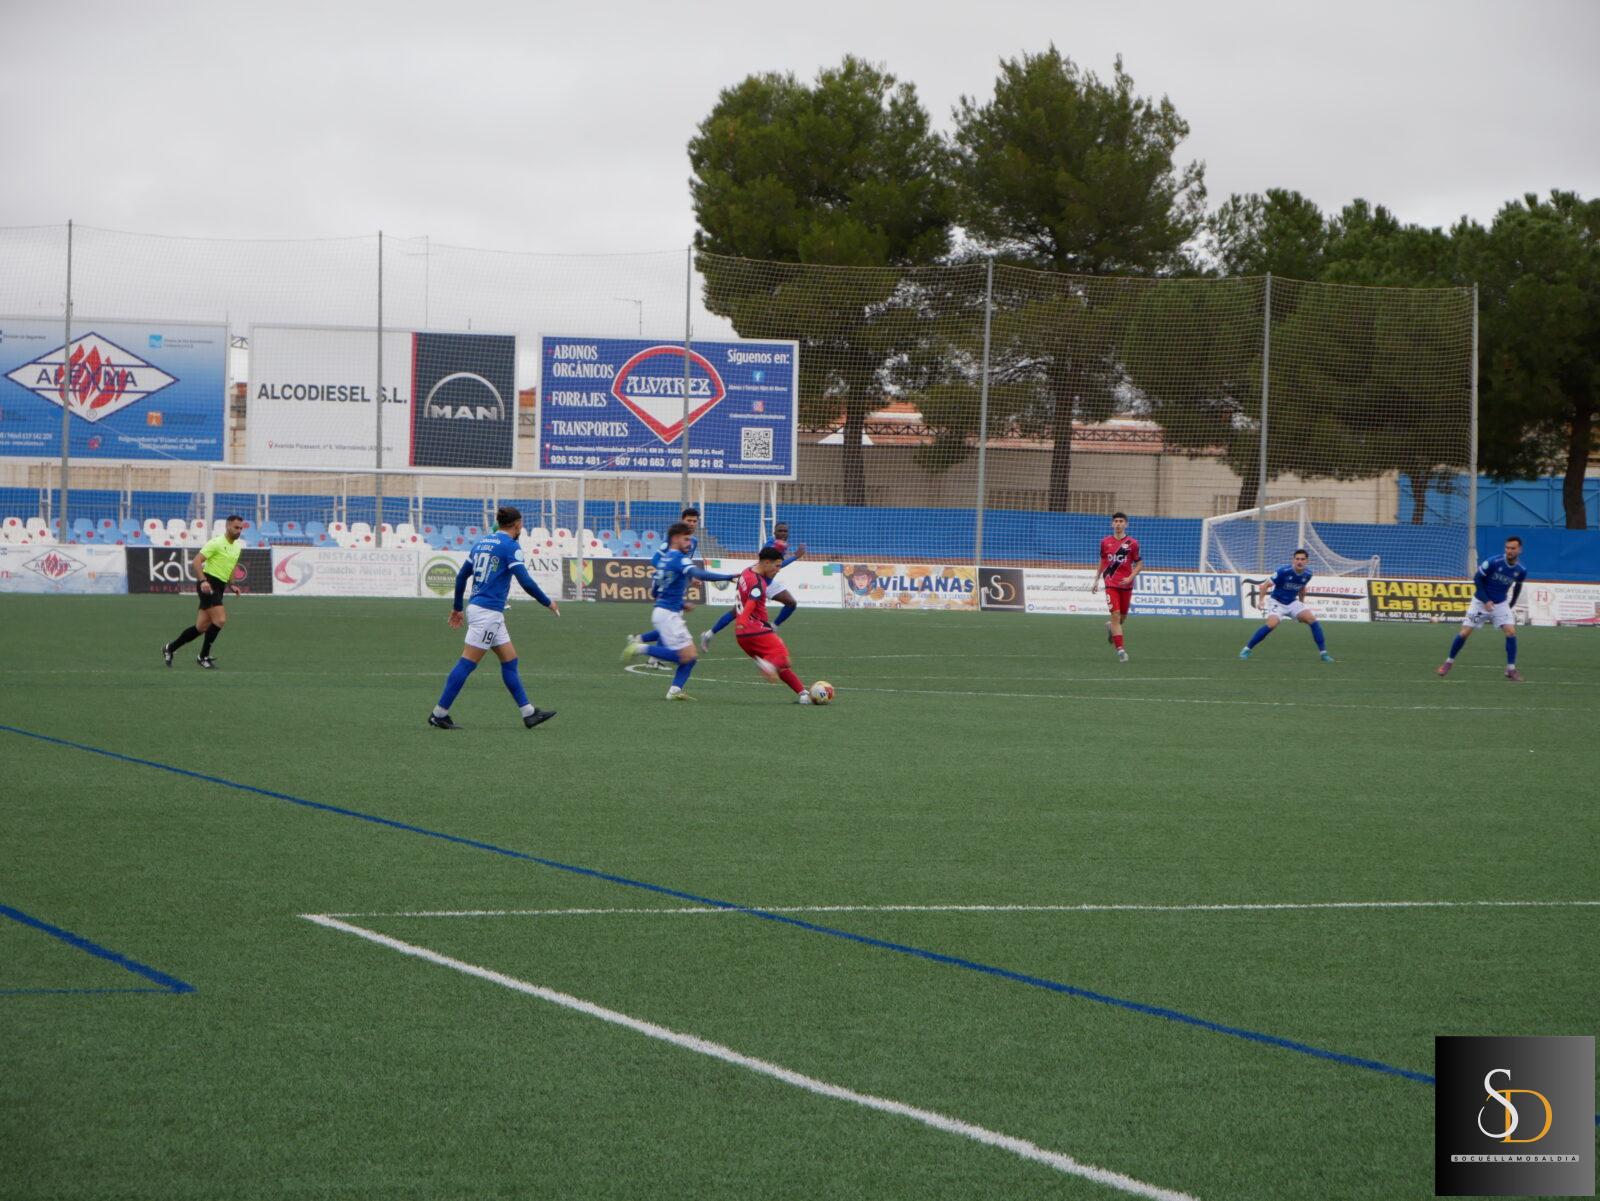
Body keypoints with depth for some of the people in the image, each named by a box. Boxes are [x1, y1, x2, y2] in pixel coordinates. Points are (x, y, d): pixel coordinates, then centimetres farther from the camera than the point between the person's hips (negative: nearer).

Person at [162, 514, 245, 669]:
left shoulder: (237, 547, 15)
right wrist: (203, 581, -30)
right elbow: (197, 561, -17)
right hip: (208, 585, -9)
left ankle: (170, 648, 21)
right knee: (220, 620, -19)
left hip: (219, 588, 9)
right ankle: (203, 656, -7)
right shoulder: (216, 543, -12)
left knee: (201, 627, 7)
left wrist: (232, 585, 13)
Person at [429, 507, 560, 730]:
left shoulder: (482, 542, 13)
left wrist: (457, 607, 25)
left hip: (478, 609, 9)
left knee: (510, 660, 12)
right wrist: (548, 603, -1)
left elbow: (461, 576, 16)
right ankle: (439, 714, -6)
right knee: (467, 663, -7)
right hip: (488, 612, -9)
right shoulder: (510, 546, -10)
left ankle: (528, 713, 13)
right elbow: (526, 582, -14)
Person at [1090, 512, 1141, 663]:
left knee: (1122, 617, 11)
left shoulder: (1132, 543, -4)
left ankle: (1111, 627, 47)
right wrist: (1096, 580, 17)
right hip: (1111, 584, 0)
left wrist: (1130, 578, -14)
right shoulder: (1105, 542, 3)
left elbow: (1140, 564, 0)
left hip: (1126, 585, 0)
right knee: (1115, 614, -13)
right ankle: (1120, 649, -14)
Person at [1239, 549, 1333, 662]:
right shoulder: (1283, 571, -21)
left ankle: (1323, 653, -6)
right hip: (1277, 602, -5)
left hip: (1292, 603, 5)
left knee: (1312, 619, -14)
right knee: (1272, 624, -29)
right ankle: (1246, 649, -15)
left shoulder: (1307, 574, -5)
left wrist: (1302, 603, 23)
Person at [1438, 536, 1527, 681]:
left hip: (1501, 604, 3)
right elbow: (1477, 578, -14)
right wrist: (1486, 601, -19)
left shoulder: (1521, 570, -10)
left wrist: (1512, 604, 14)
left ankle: (1511, 669, -4)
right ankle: (1449, 662, 15)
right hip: (1480, 602, -3)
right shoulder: (1493, 562, -23)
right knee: (1464, 633, -5)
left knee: (1511, 632, -14)